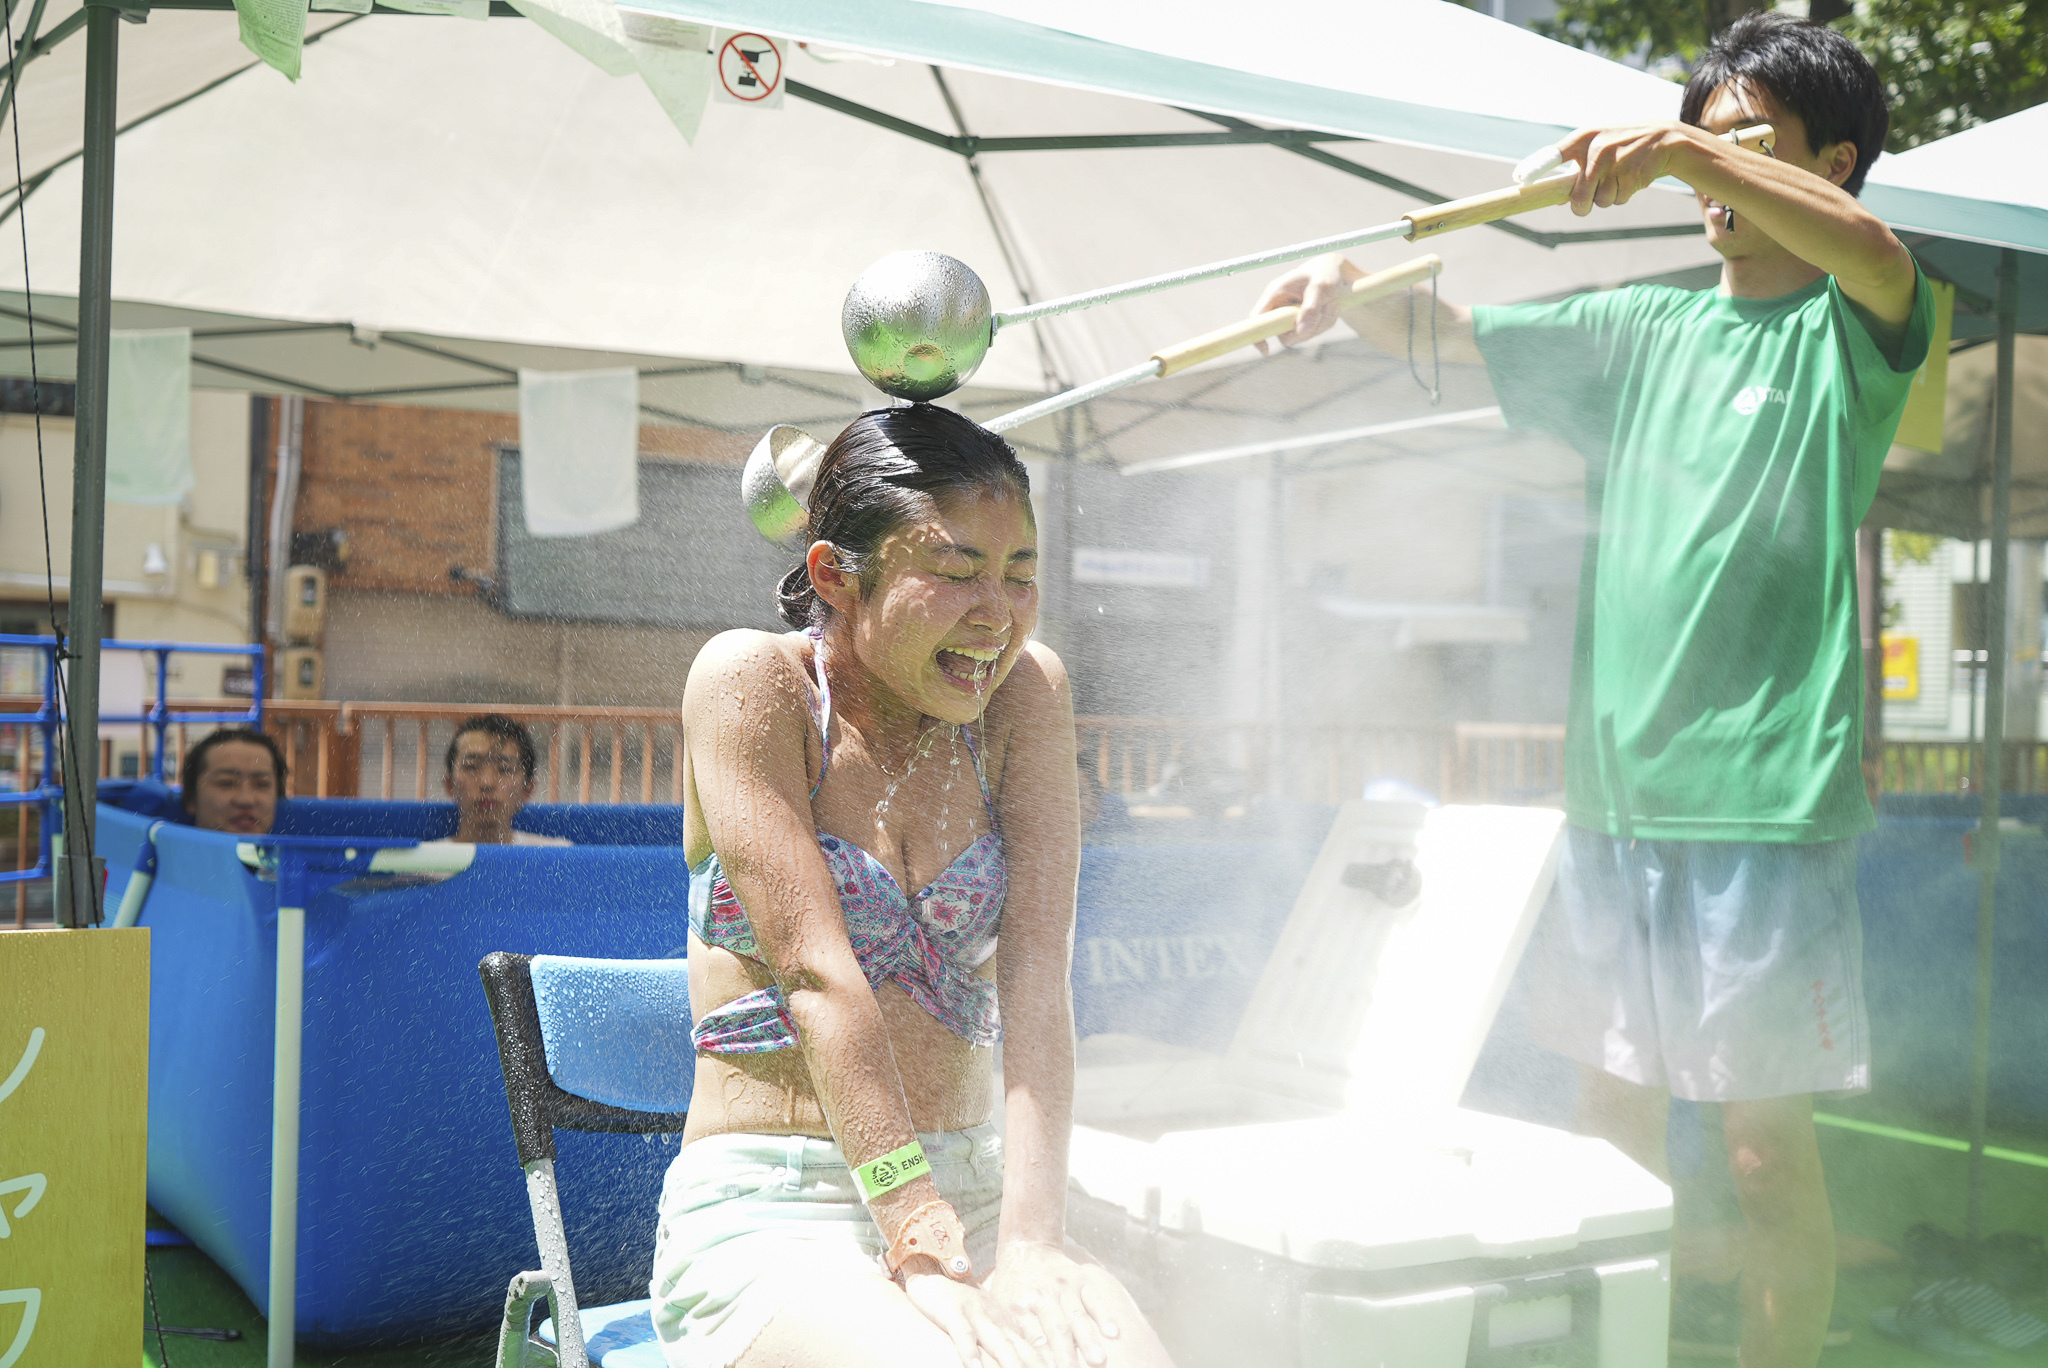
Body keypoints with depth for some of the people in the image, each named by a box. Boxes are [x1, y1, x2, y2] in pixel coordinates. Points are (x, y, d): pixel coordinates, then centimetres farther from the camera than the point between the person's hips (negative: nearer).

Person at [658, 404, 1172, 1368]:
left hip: (974, 1188, 4)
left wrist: (1030, 1243, -20)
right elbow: (819, 972, -16)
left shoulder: (1024, 694, 2)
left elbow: (1036, 973, -8)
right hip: (767, 1217, -3)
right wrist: (923, 1243, -24)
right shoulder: (751, 683, -8)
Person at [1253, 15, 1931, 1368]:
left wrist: (1677, 144, -31)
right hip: (1612, 786, 5)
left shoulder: (1847, 329, 1)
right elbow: (1443, 331, 13)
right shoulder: (1643, 330, 16)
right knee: (1613, 1121, 12)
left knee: (1767, 1146, -1)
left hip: (1764, 794, -5)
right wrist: (1347, 282, -7)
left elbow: (1875, 252, -22)